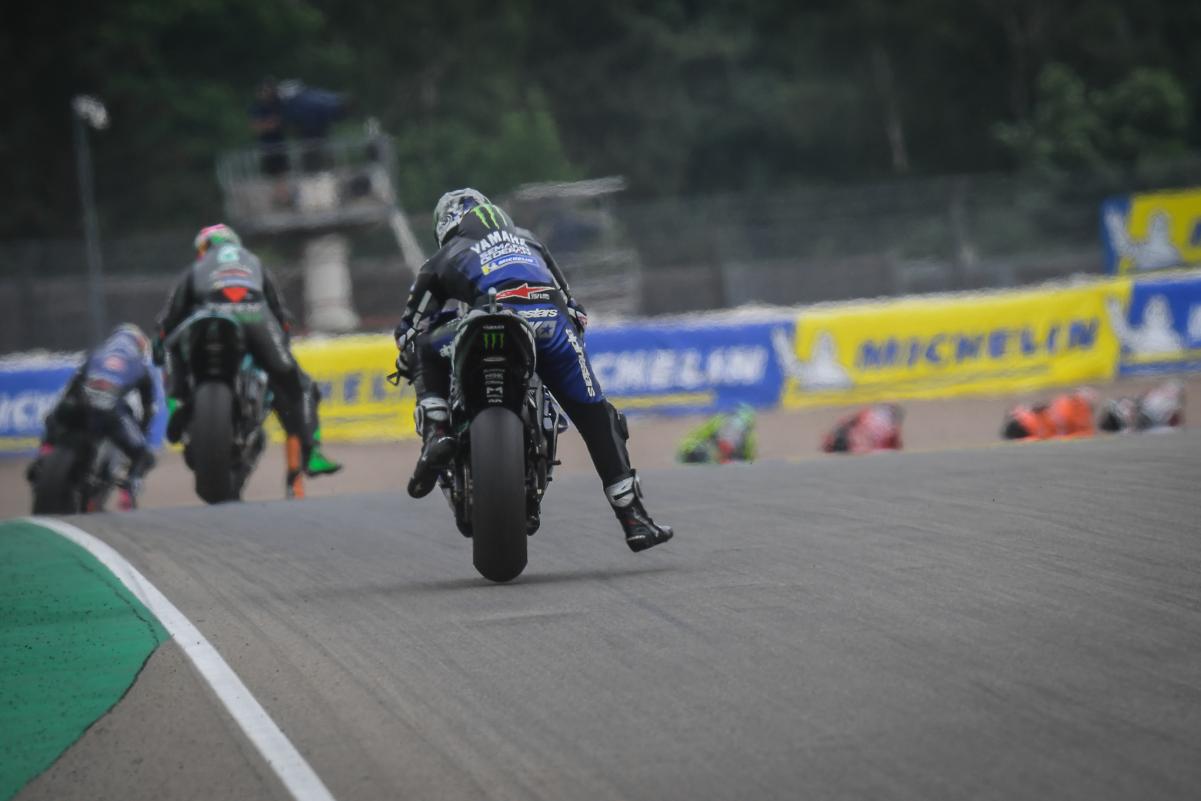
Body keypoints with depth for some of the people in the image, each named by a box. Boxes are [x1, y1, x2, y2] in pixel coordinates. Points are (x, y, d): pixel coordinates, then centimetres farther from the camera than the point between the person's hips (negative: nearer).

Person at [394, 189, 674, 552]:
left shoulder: (445, 258, 32)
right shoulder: (528, 241, 40)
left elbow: (409, 330, 33)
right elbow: (573, 307, 39)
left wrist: (407, 365, 52)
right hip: (552, 323, 2)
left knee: (426, 349, 26)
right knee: (596, 418, 12)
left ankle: (436, 432, 3)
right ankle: (633, 518, 6)